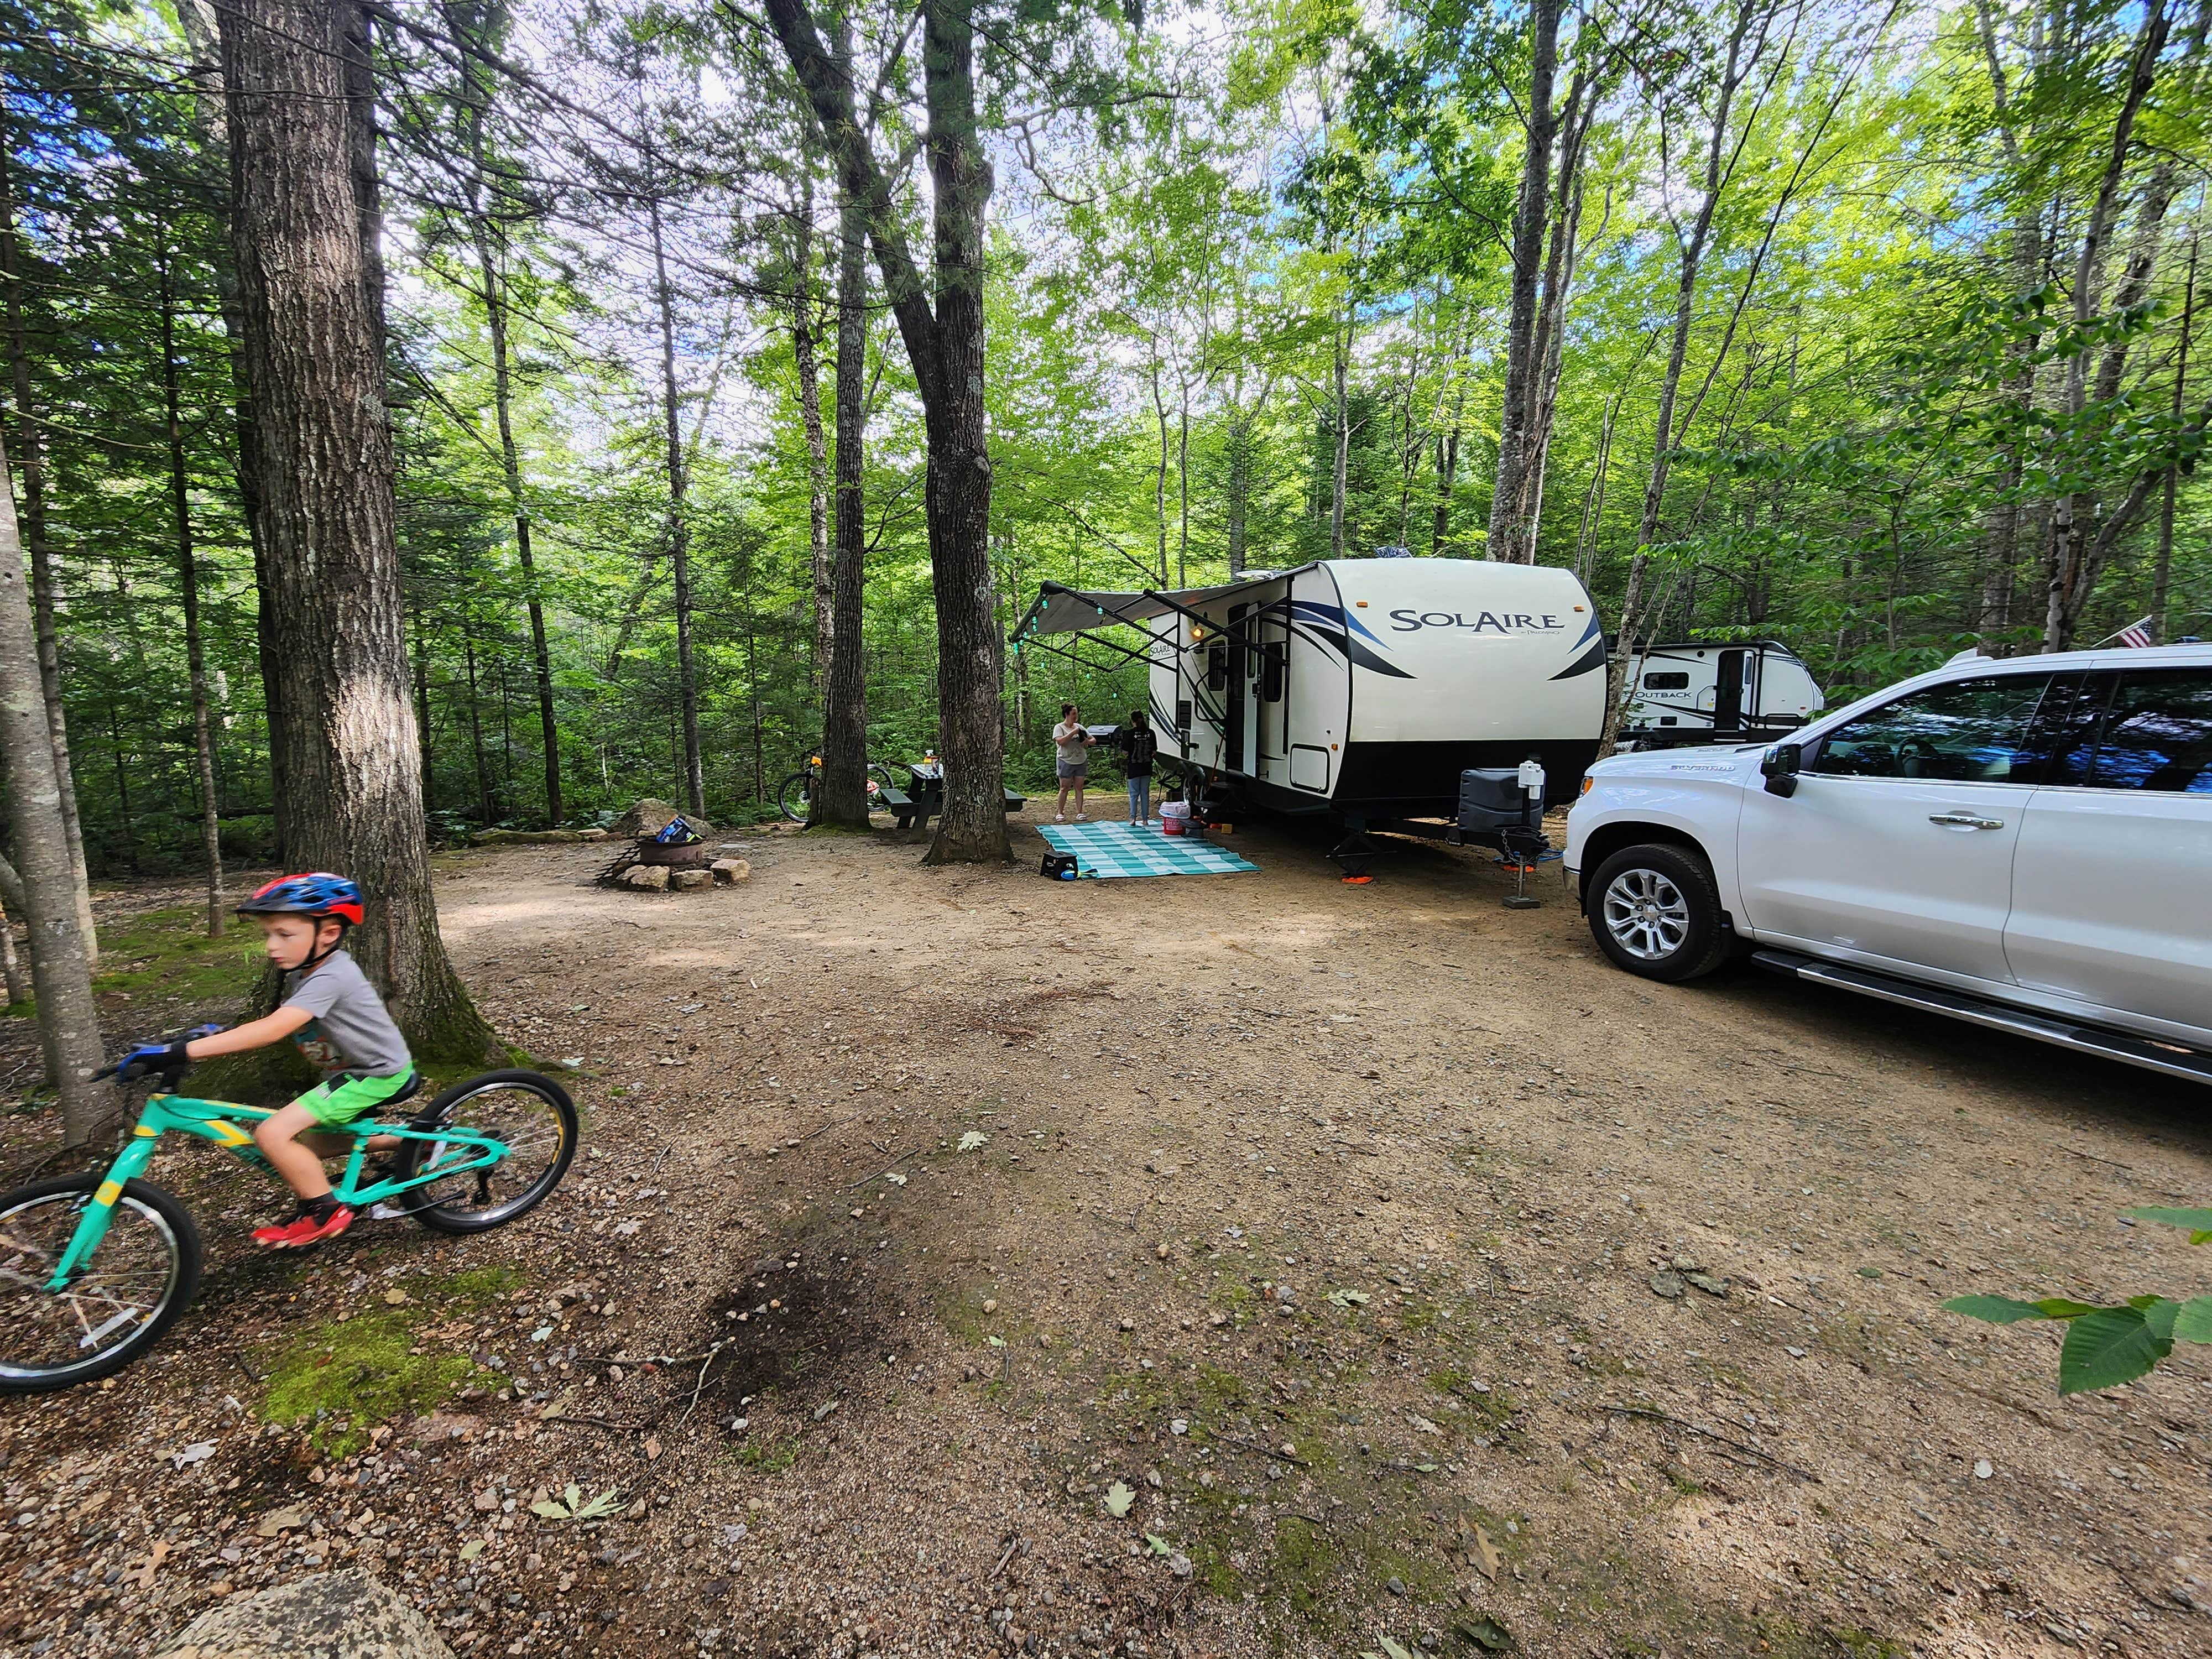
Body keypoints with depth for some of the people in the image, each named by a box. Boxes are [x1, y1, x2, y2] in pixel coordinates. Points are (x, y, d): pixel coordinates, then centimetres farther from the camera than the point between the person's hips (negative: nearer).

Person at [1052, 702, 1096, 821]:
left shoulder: (1079, 727, 12)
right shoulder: (1059, 728, -3)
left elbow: (1093, 740, 15)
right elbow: (1061, 741, -22)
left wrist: (1089, 741, -8)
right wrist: (1073, 732, -19)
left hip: (1081, 762, 5)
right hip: (1066, 762, -5)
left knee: (1079, 788, 4)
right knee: (1065, 788, -1)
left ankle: (1079, 813, 7)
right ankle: (1060, 813, 10)